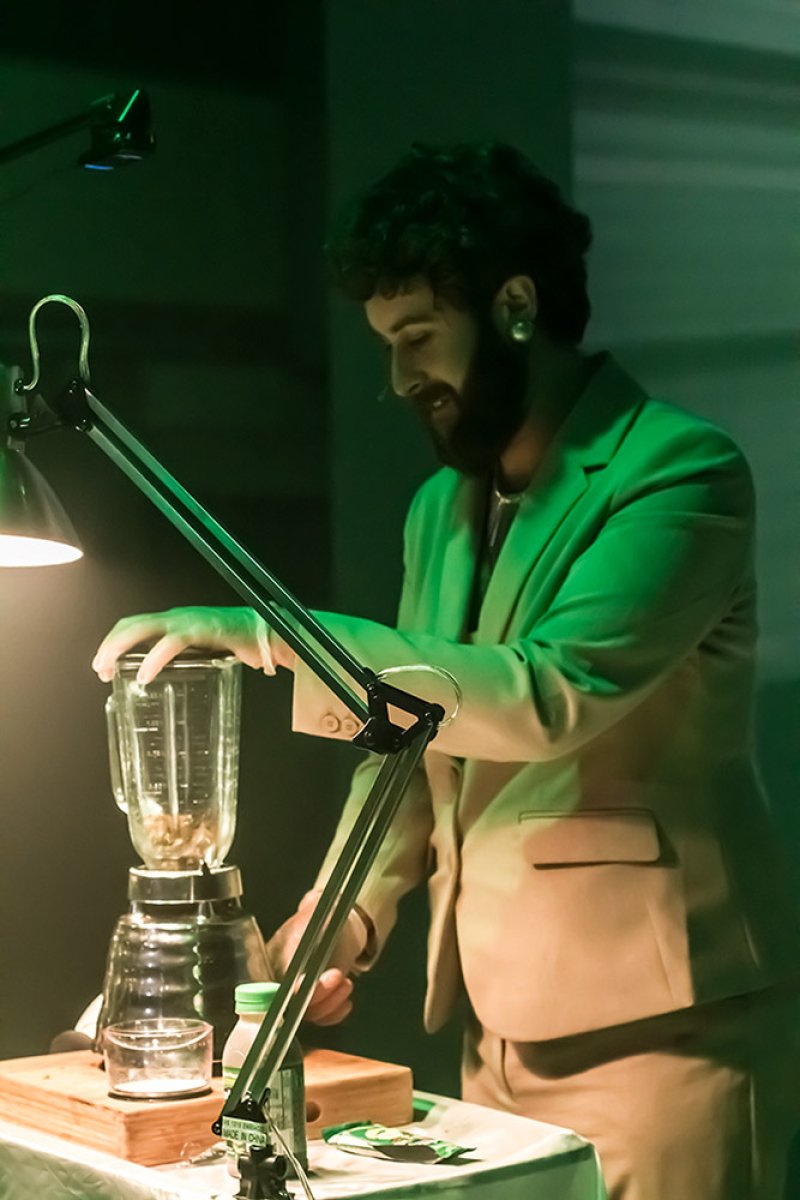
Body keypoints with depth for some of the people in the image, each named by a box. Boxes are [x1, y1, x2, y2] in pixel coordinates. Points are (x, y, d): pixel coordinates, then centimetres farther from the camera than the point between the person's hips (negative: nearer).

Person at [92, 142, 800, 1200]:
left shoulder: (680, 471, -12)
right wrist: (347, 924, 2)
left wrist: (276, 635, -26)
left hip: (662, 1032, -7)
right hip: (499, 1034, 7)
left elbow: (550, 694, -25)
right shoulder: (441, 508, 13)